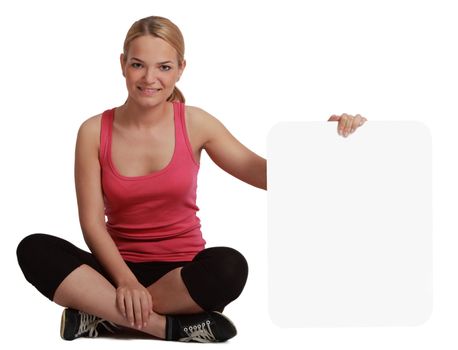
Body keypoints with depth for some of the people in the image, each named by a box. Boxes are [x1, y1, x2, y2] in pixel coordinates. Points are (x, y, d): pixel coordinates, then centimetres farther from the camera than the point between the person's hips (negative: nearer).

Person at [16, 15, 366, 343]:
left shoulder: (195, 124, -1)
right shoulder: (94, 131, -2)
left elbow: (267, 174, 0)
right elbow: (92, 221, -7)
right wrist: (125, 281, -23)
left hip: (182, 271, 0)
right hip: (118, 268, 0)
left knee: (229, 266, -35)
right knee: (34, 249, -27)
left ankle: (102, 318, -21)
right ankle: (169, 326, -29)